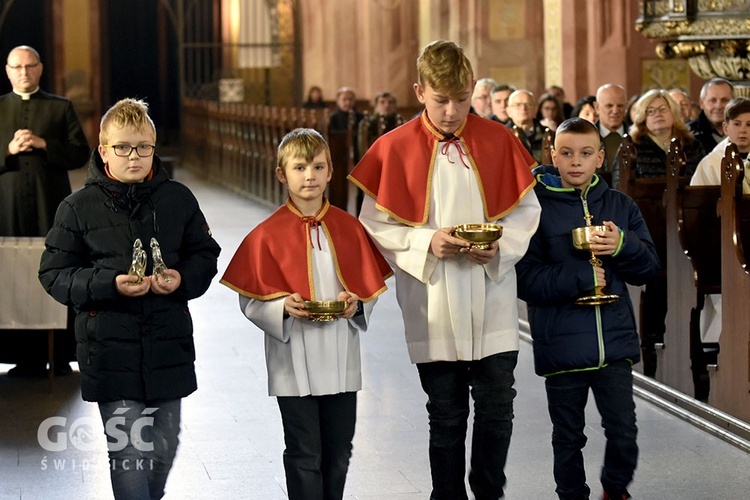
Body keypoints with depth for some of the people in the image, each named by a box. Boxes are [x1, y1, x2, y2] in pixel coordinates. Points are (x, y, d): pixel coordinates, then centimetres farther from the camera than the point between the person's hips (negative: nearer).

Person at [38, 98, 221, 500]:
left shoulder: (178, 199, 3)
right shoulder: (78, 207, -3)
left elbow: (205, 255, 13)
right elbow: (54, 274, -2)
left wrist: (182, 279, -10)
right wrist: (110, 284, -17)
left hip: (169, 347, 3)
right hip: (111, 352, -3)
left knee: (164, 447, 14)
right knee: (127, 453, -4)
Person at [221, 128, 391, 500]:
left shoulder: (349, 228, 4)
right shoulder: (268, 234, -5)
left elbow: (370, 286, 9)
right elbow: (251, 300, -5)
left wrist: (356, 303, -12)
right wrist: (283, 306, -22)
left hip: (340, 360, 3)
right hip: (294, 362, -3)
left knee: (338, 452, 13)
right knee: (304, 455, 3)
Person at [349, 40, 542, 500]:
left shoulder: (499, 141, 1)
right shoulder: (394, 148, -4)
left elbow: (527, 211, 7)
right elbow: (374, 226, -2)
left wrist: (500, 245, -12)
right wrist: (427, 242, -16)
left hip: (493, 302, 1)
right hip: (433, 306, -1)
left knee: (497, 410, 5)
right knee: (447, 418, 8)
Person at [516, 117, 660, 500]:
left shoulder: (620, 206, 6)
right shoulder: (536, 207, -6)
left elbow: (648, 267, 4)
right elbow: (525, 281, -12)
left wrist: (623, 247, -15)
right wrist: (582, 277, -18)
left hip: (614, 341, 2)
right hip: (560, 347, -2)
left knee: (623, 432, 3)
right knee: (568, 439, 11)